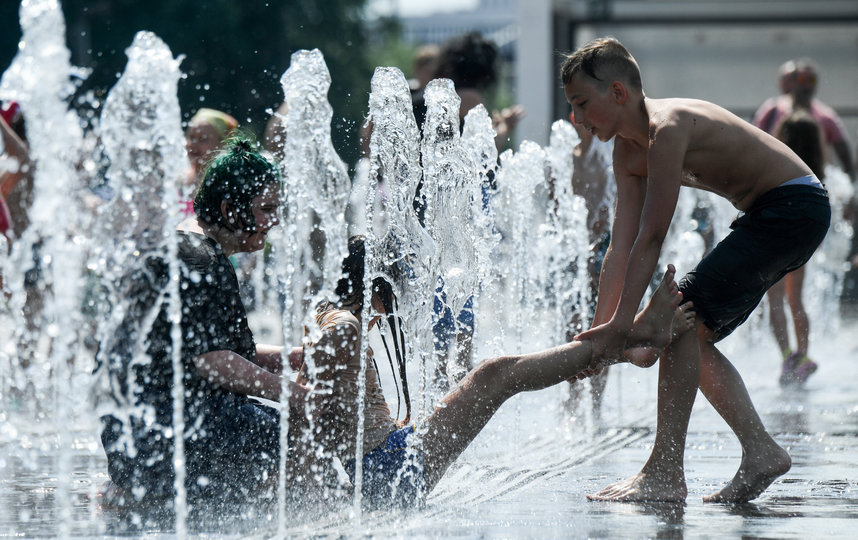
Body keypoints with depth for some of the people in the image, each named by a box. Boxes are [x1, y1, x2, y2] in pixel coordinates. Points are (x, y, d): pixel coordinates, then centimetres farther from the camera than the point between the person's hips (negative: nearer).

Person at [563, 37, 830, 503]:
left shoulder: (668, 129, -24)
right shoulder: (628, 151, 6)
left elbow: (651, 238, -27)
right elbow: (621, 245, 4)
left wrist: (621, 325, -27)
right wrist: (601, 329, -1)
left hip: (795, 207, -10)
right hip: (769, 217, 10)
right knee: (692, 336, 9)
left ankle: (665, 474, -19)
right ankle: (761, 452, 13)